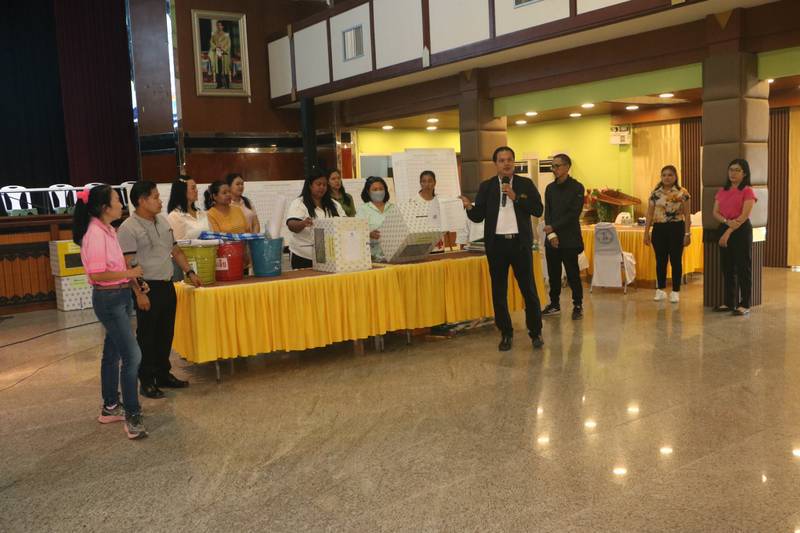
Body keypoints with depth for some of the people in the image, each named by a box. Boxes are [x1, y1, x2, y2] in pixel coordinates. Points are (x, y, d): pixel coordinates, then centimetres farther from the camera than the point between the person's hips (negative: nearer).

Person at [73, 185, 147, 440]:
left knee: (113, 353, 17)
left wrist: (132, 277, 8)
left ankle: (110, 408, 30)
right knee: (132, 356, -10)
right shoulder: (95, 234, -19)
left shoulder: (108, 230, 9)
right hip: (108, 300, -10)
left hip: (118, 297, 10)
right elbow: (97, 274, -23)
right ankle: (132, 415, -3)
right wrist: (129, 274, -15)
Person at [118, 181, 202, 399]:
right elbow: (128, 265, -16)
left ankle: (163, 374, 28)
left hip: (167, 285, 8)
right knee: (147, 336, 2)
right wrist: (139, 293, -20)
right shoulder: (128, 228, -12)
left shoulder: (163, 221, 11)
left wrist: (189, 272, 13)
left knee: (166, 333, 15)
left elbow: (176, 250, 20)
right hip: (148, 289, -7)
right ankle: (147, 381, 13)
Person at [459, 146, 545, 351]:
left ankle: (536, 332, 16)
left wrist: (515, 197, -13)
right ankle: (506, 333, 18)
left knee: (529, 289, 3)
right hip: (496, 243, 1)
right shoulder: (486, 186, 7)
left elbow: (538, 209, -4)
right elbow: (478, 216, 4)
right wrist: (469, 207, -16)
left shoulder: (525, 184, 5)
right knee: (499, 291, 6)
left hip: (520, 242, -1)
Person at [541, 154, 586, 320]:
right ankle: (554, 305, 20)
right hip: (552, 239, 5)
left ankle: (578, 306, 10)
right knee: (553, 274, 9)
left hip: (569, 239, -5)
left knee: (573, 274, 0)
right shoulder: (550, 188, 12)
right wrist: (551, 234, -7)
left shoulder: (576, 187, -4)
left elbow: (573, 214, -11)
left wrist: (553, 227, -13)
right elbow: (547, 212, 7)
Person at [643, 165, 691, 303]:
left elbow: (687, 214, -2)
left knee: (675, 260, 1)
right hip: (659, 229, 3)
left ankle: (675, 292, 9)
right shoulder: (655, 193, 7)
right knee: (660, 261, 8)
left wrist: (687, 233, -7)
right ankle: (660, 290, 18)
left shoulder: (682, 193, -2)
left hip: (676, 228, -3)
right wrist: (646, 232, 3)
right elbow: (650, 214, 8)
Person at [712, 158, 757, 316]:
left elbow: (745, 215, -14)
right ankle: (729, 302, 18)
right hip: (724, 229, 6)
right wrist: (727, 221, -15)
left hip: (741, 231, -6)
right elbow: (715, 212, 5)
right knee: (727, 268, 10)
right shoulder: (722, 191, 12)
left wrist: (729, 232, -19)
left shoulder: (747, 191, -5)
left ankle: (745, 305, 4)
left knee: (743, 268, -2)